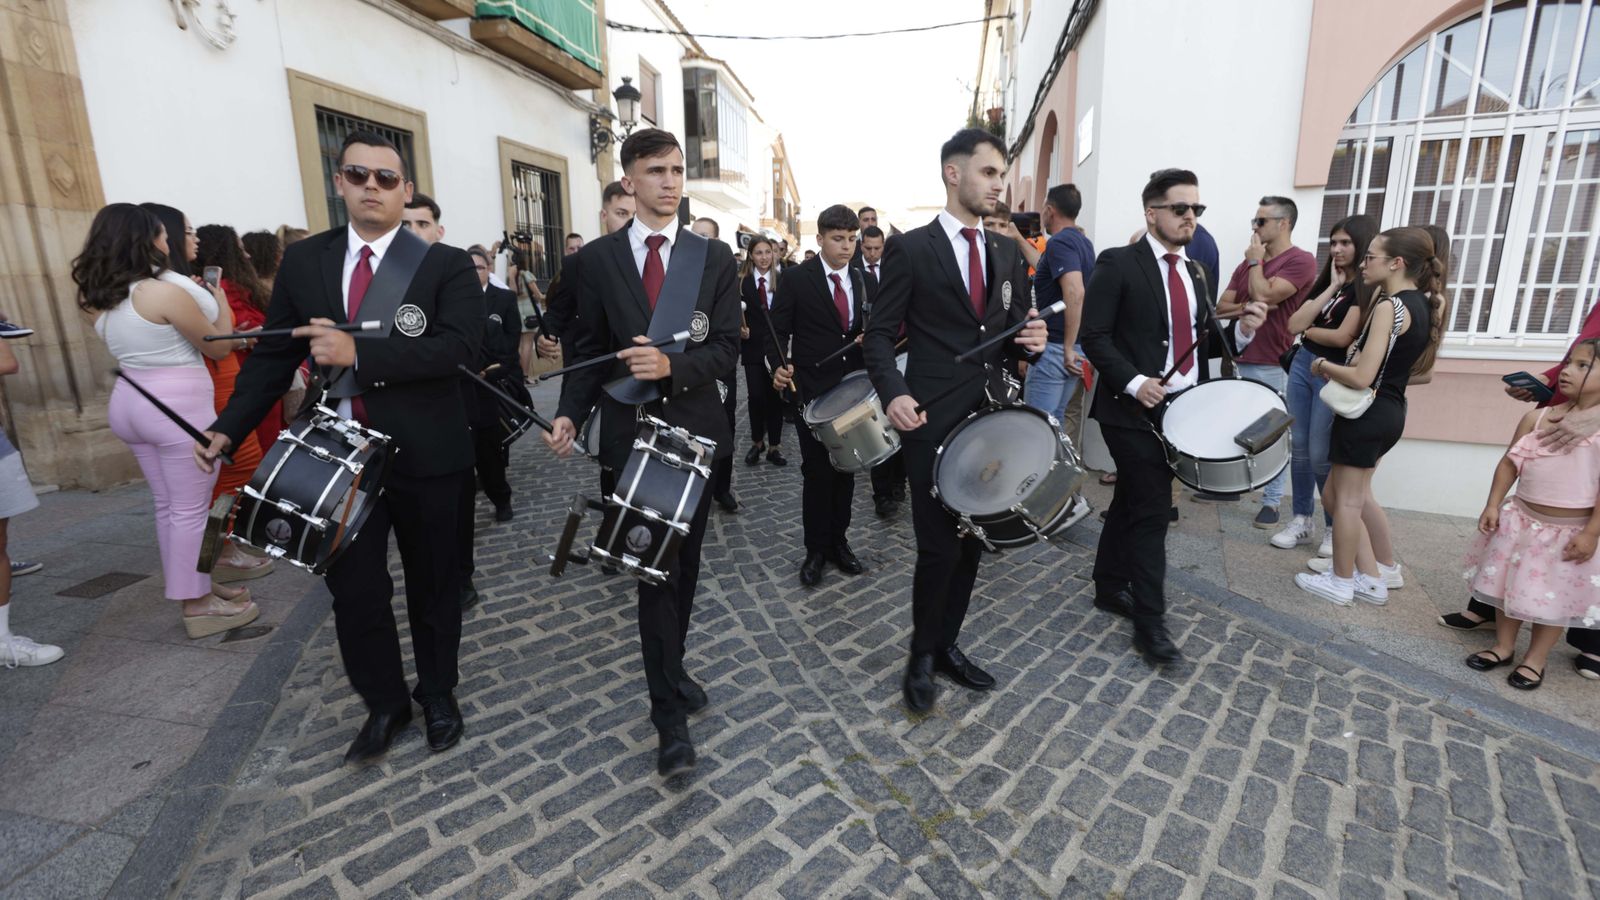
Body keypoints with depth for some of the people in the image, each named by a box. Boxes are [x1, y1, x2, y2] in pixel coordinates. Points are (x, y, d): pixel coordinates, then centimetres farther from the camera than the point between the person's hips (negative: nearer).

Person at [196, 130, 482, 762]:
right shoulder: (303, 261, 7)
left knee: (433, 585, 12)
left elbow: (460, 345, -19)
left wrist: (359, 354, -25)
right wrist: (228, 428, 0)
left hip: (426, 455, -3)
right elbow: (274, 354, 9)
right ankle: (383, 705, 31)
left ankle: (437, 695, 34)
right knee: (354, 592, 9)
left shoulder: (446, 264, -5)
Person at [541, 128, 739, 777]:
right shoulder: (594, 260, 3)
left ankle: (669, 668, 36)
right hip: (631, 432, -1)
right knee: (656, 567, -3)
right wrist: (570, 414, -12)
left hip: (694, 427, 2)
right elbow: (587, 350, 3)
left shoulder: (715, 257, 3)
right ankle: (670, 715, 8)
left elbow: (726, 346, -4)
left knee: (684, 562, 13)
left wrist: (672, 365, -22)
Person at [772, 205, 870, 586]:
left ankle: (838, 541, 25)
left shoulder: (860, 280, 8)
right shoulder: (796, 279, -6)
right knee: (817, 470, 2)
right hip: (812, 392, -4)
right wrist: (780, 366, -24)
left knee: (845, 468, 11)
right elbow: (779, 331, -7)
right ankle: (816, 549, 16)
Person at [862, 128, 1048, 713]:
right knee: (940, 548, -2)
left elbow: (1016, 337, 18)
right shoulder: (909, 249, -3)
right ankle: (922, 657, 21)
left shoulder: (1008, 254, 13)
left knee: (973, 542, 13)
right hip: (933, 421, -5)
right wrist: (894, 393, -23)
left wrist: (1030, 342, -6)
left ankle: (947, 645, 32)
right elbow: (879, 335, -5)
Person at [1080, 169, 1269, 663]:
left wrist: (1242, 328, -5)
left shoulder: (1196, 273, 15)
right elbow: (1094, 336, -13)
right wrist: (1133, 381, -23)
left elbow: (1205, 341, 15)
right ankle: (1150, 622, 2)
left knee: (1131, 502, 16)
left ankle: (1110, 588, 31)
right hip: (1133, 409, -7)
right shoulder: (1117, 264, -7)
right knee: (1152, 510, -7)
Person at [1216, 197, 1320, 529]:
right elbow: (1221, 307, 10)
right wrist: (1249, 307, -11)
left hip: (1273, 365, -7)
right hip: (1238, 360, 7)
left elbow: (1264, 295, -21)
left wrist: (1255, 261, -5)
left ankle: (1272, 501, 7)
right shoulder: (1248, 264, 14)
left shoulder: (1301, 261, -8)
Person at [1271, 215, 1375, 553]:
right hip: (1302, 365, 7)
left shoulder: (1370, 287, -9)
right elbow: (1293, 324, -2)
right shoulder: (1325, 281, 12)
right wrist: (1331, 288, -5)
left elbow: (1342, 337, -18)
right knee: (1299, 447, 8)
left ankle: (1336, 527, 16)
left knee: (1321, 456, -2)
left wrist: (1308, 329, 0)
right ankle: (1302, 521, 19)